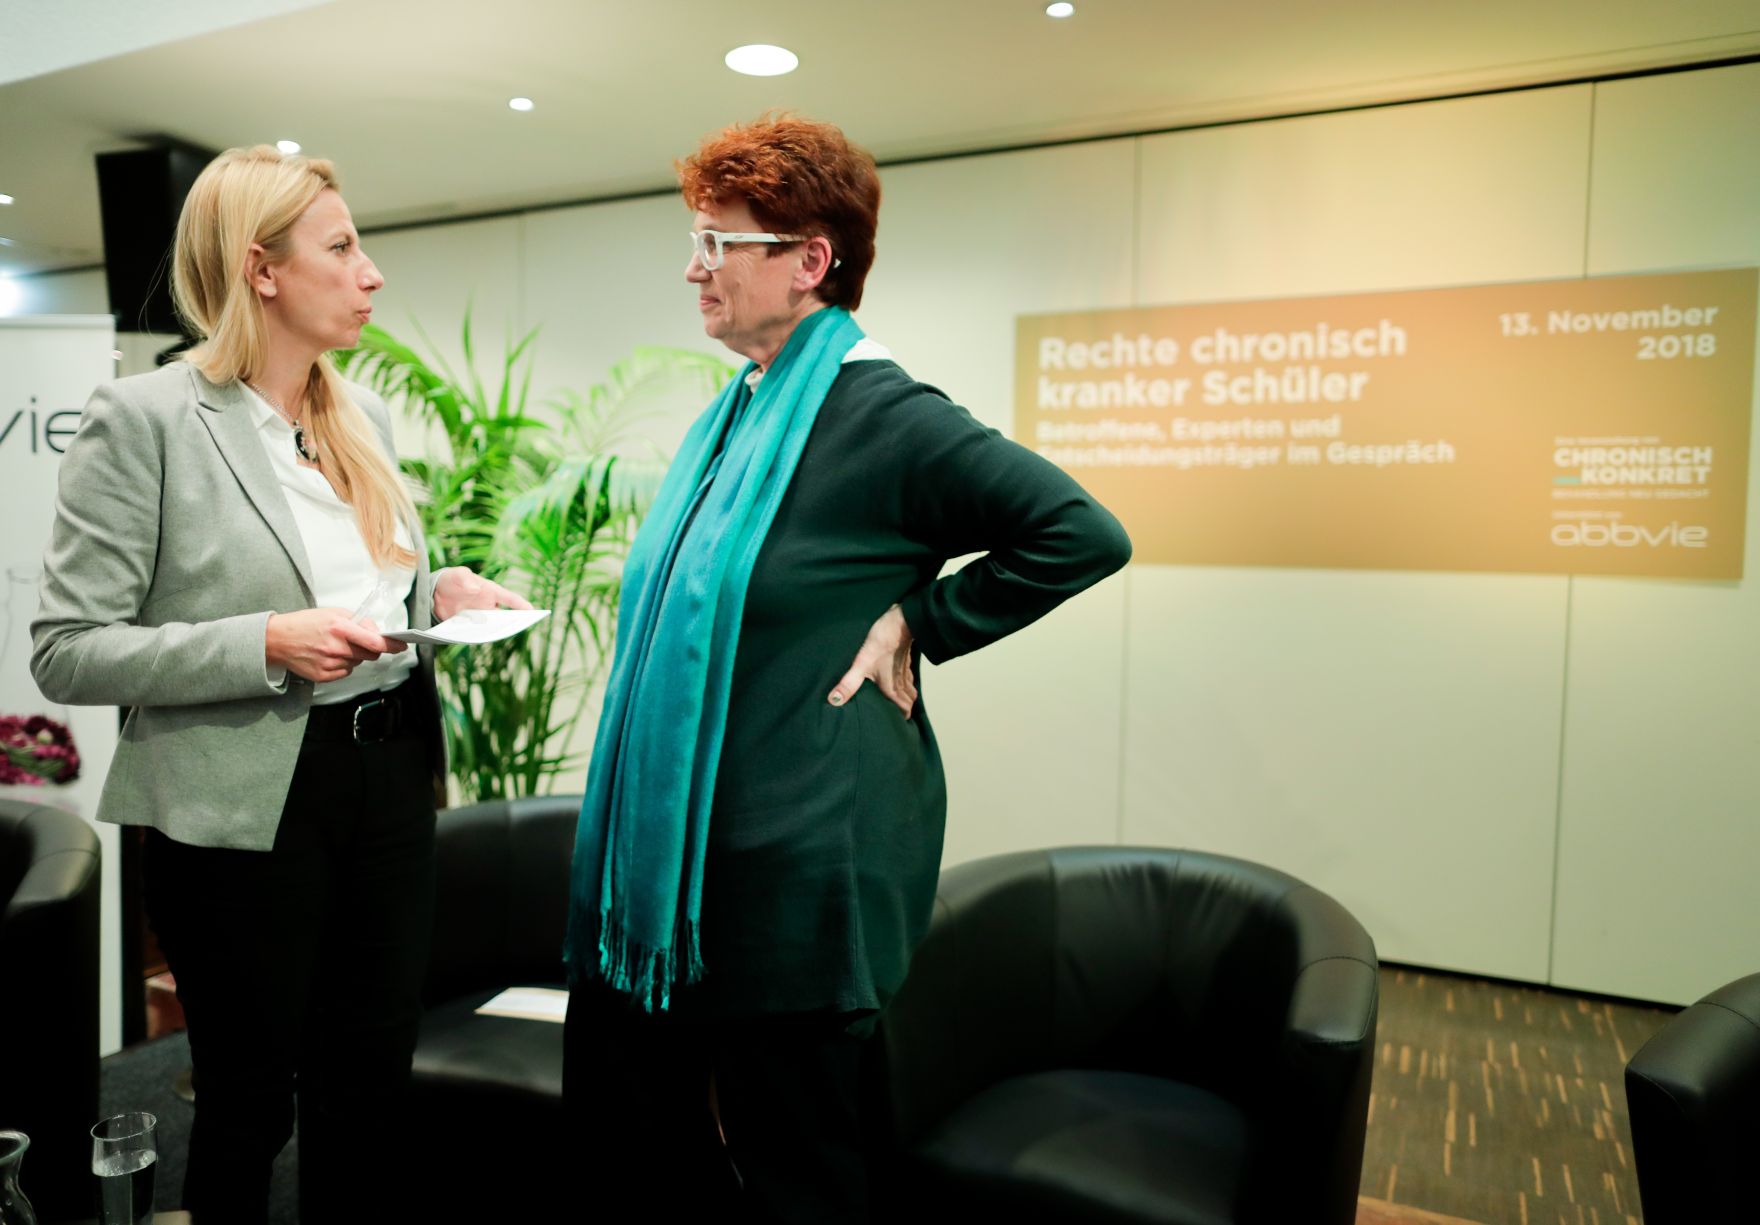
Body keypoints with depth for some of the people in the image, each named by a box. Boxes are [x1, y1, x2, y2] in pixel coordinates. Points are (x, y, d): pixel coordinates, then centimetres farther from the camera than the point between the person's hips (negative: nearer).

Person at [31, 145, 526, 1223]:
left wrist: (436, 591, 1)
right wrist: (267, 646, -21)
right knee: (249, 1103, 12)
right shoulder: (143, 419, -10)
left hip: (391, 777, 6)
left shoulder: (363, 416, 10)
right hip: (247, 805, -5)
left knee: (372, 1085, 16)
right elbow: (66, 652, -10)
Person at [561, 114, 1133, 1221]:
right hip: (678, 839, 9)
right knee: (618, 1096, 19)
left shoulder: (881, 412, -15)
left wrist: (921, 624, -16)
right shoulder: (740, 410, 11)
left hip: (796, 859, -9)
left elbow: (1083, 533, -19)